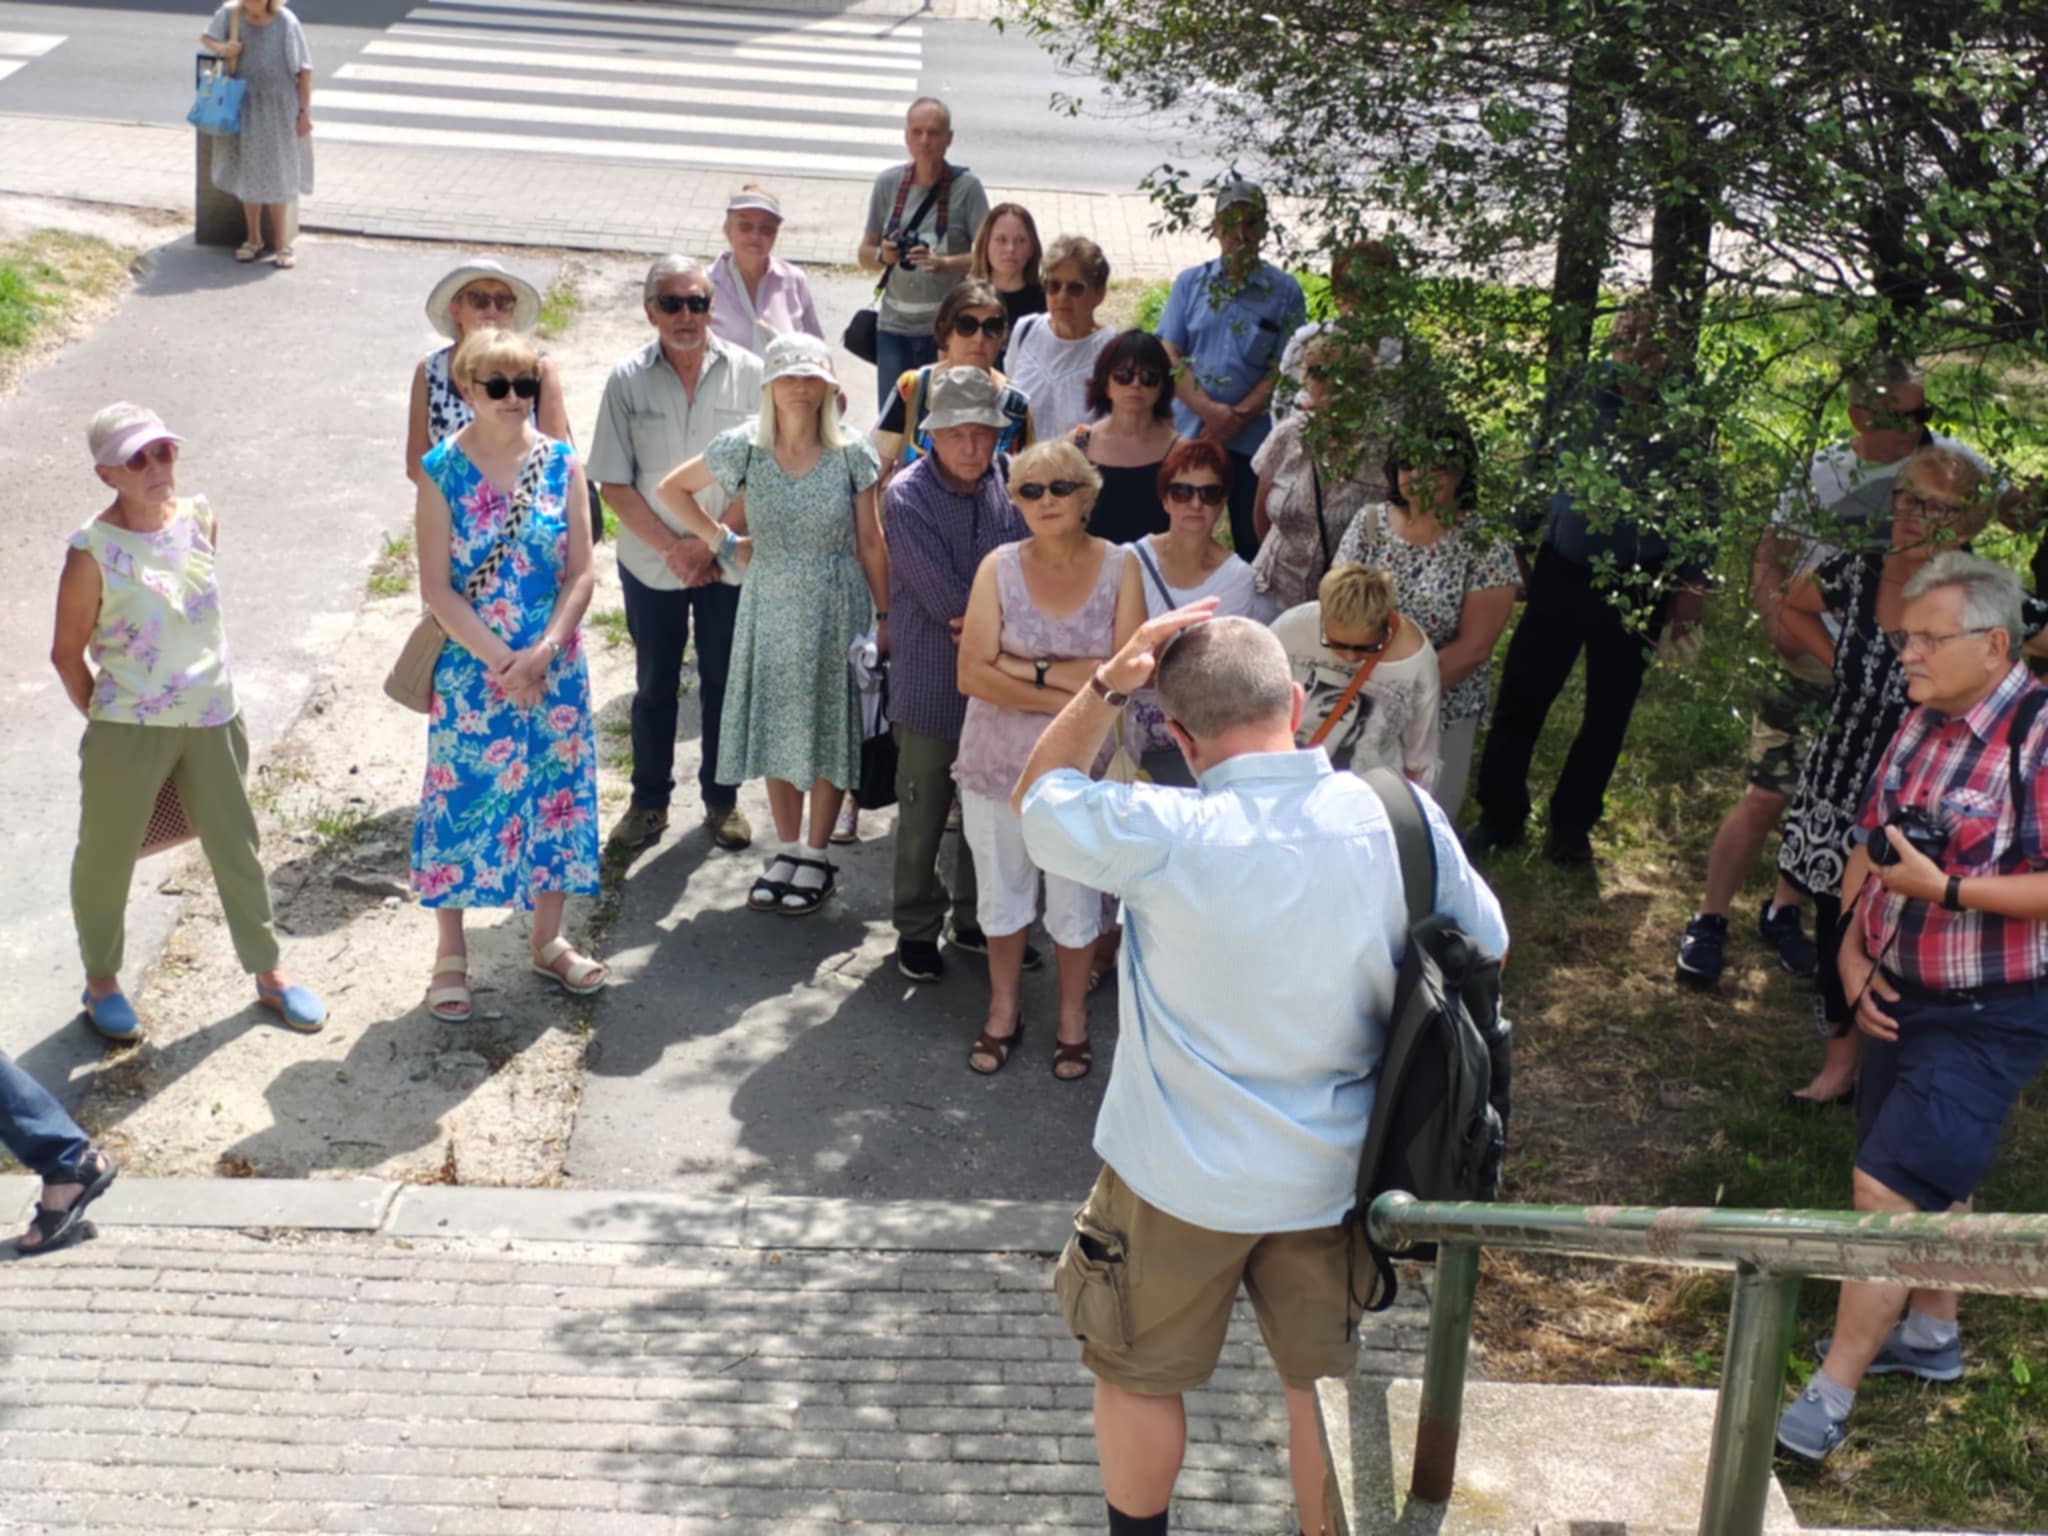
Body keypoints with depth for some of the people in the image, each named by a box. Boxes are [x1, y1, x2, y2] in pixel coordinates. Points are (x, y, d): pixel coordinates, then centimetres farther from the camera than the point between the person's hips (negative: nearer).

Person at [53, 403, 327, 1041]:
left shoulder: (200, 518, -1)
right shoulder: (93, 551, -15)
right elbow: (68, 654, -6)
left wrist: (208, 680, 14)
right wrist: (105, 717, 1)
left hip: (213, 719, 4)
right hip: (129, 730, -4)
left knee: (236, 847, 14)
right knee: (108, 855, 11)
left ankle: (267, 971, 30)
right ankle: (101, 981, 32)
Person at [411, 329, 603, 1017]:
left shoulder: (561, 463, -1)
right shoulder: (443, 470, -7)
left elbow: (581, 573, -2)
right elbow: (437, 588, -9)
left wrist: (543, 653, -14)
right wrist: (501, 660, -14)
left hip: (554, 667, 3)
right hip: (470, 668, -2)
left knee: (555, 792, 11)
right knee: (461, 798, 3)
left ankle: (549, 940, 28)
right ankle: (450, 956, 18)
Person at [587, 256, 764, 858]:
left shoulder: (747, 373, -9)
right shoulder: (628, 380, -8)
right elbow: (615, 485, -7)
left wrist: (711, 542, -13)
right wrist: (672, 547, -14)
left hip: (728, 560, 0)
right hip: (650, 561, 0)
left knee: (723, 682, 12)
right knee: (654, 684, 13)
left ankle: (722, 799, 28)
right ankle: (649, 801, 28)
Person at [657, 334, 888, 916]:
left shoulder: (851, 454, -7)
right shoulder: (743, 447, -5)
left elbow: (870, 543, -2)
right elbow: (674, 488, 7)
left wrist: (883, 617, -2)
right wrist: (724, 542, 3)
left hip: (836, 608, -2)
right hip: (769, 606, 2)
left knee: (829, 729, 5)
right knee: (775, 728, 9)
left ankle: (815, 855, 18)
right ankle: (786, 848, 24)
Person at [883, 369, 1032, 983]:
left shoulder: (1006, 487, -3)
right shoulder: (908, 499, -16)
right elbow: (945, 598, -18)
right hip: (930, 684, -4)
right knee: (923, 815, 9)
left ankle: (978, 920, 34)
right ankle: (917, 927, 27)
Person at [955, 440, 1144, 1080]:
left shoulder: (1120, 566, -7)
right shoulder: (1000, 567, -6)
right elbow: (972, 675, -13)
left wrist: (1025, 667, -18)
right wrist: (1067, 694, -19)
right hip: (997, 761, 1)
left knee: (1075, 898, 13)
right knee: (1003, 889, 16)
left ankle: (1072, 1018, 33)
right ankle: (1003, 1010, 37)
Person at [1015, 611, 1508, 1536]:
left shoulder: (1159, 835, -25)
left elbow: (1037, 799, -6)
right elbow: (1485, 948, 1)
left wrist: (1108, 684, -14)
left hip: (1178, 1180, -3)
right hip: (1334, 1174, 3)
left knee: (1141, 1378, 22)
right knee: (1323, 1385, 23)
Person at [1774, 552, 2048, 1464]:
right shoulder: (1923, 727, 4)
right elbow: (1869, 846, 12)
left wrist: (1945, 888, -31)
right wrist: (1853, 952, 1)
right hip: (1902, 998, 8)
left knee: (1888, 1189, -8)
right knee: (1932, 1178, 22)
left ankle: (1829, 1397, 2)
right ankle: (1931, 1334, 42)